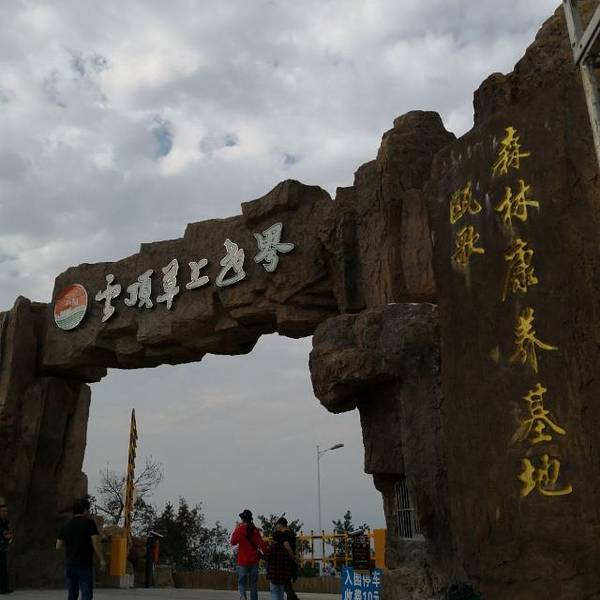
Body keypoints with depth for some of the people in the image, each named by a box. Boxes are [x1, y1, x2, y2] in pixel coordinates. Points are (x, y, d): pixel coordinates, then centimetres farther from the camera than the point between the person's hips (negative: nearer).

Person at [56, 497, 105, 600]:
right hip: (85, 564, -6)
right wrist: (101, 559, -10)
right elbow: (96, 542, -16)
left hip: (70, 564, 6)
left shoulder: (66, 526, 10)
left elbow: (58, 546, 14)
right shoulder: (89, 522, -7)